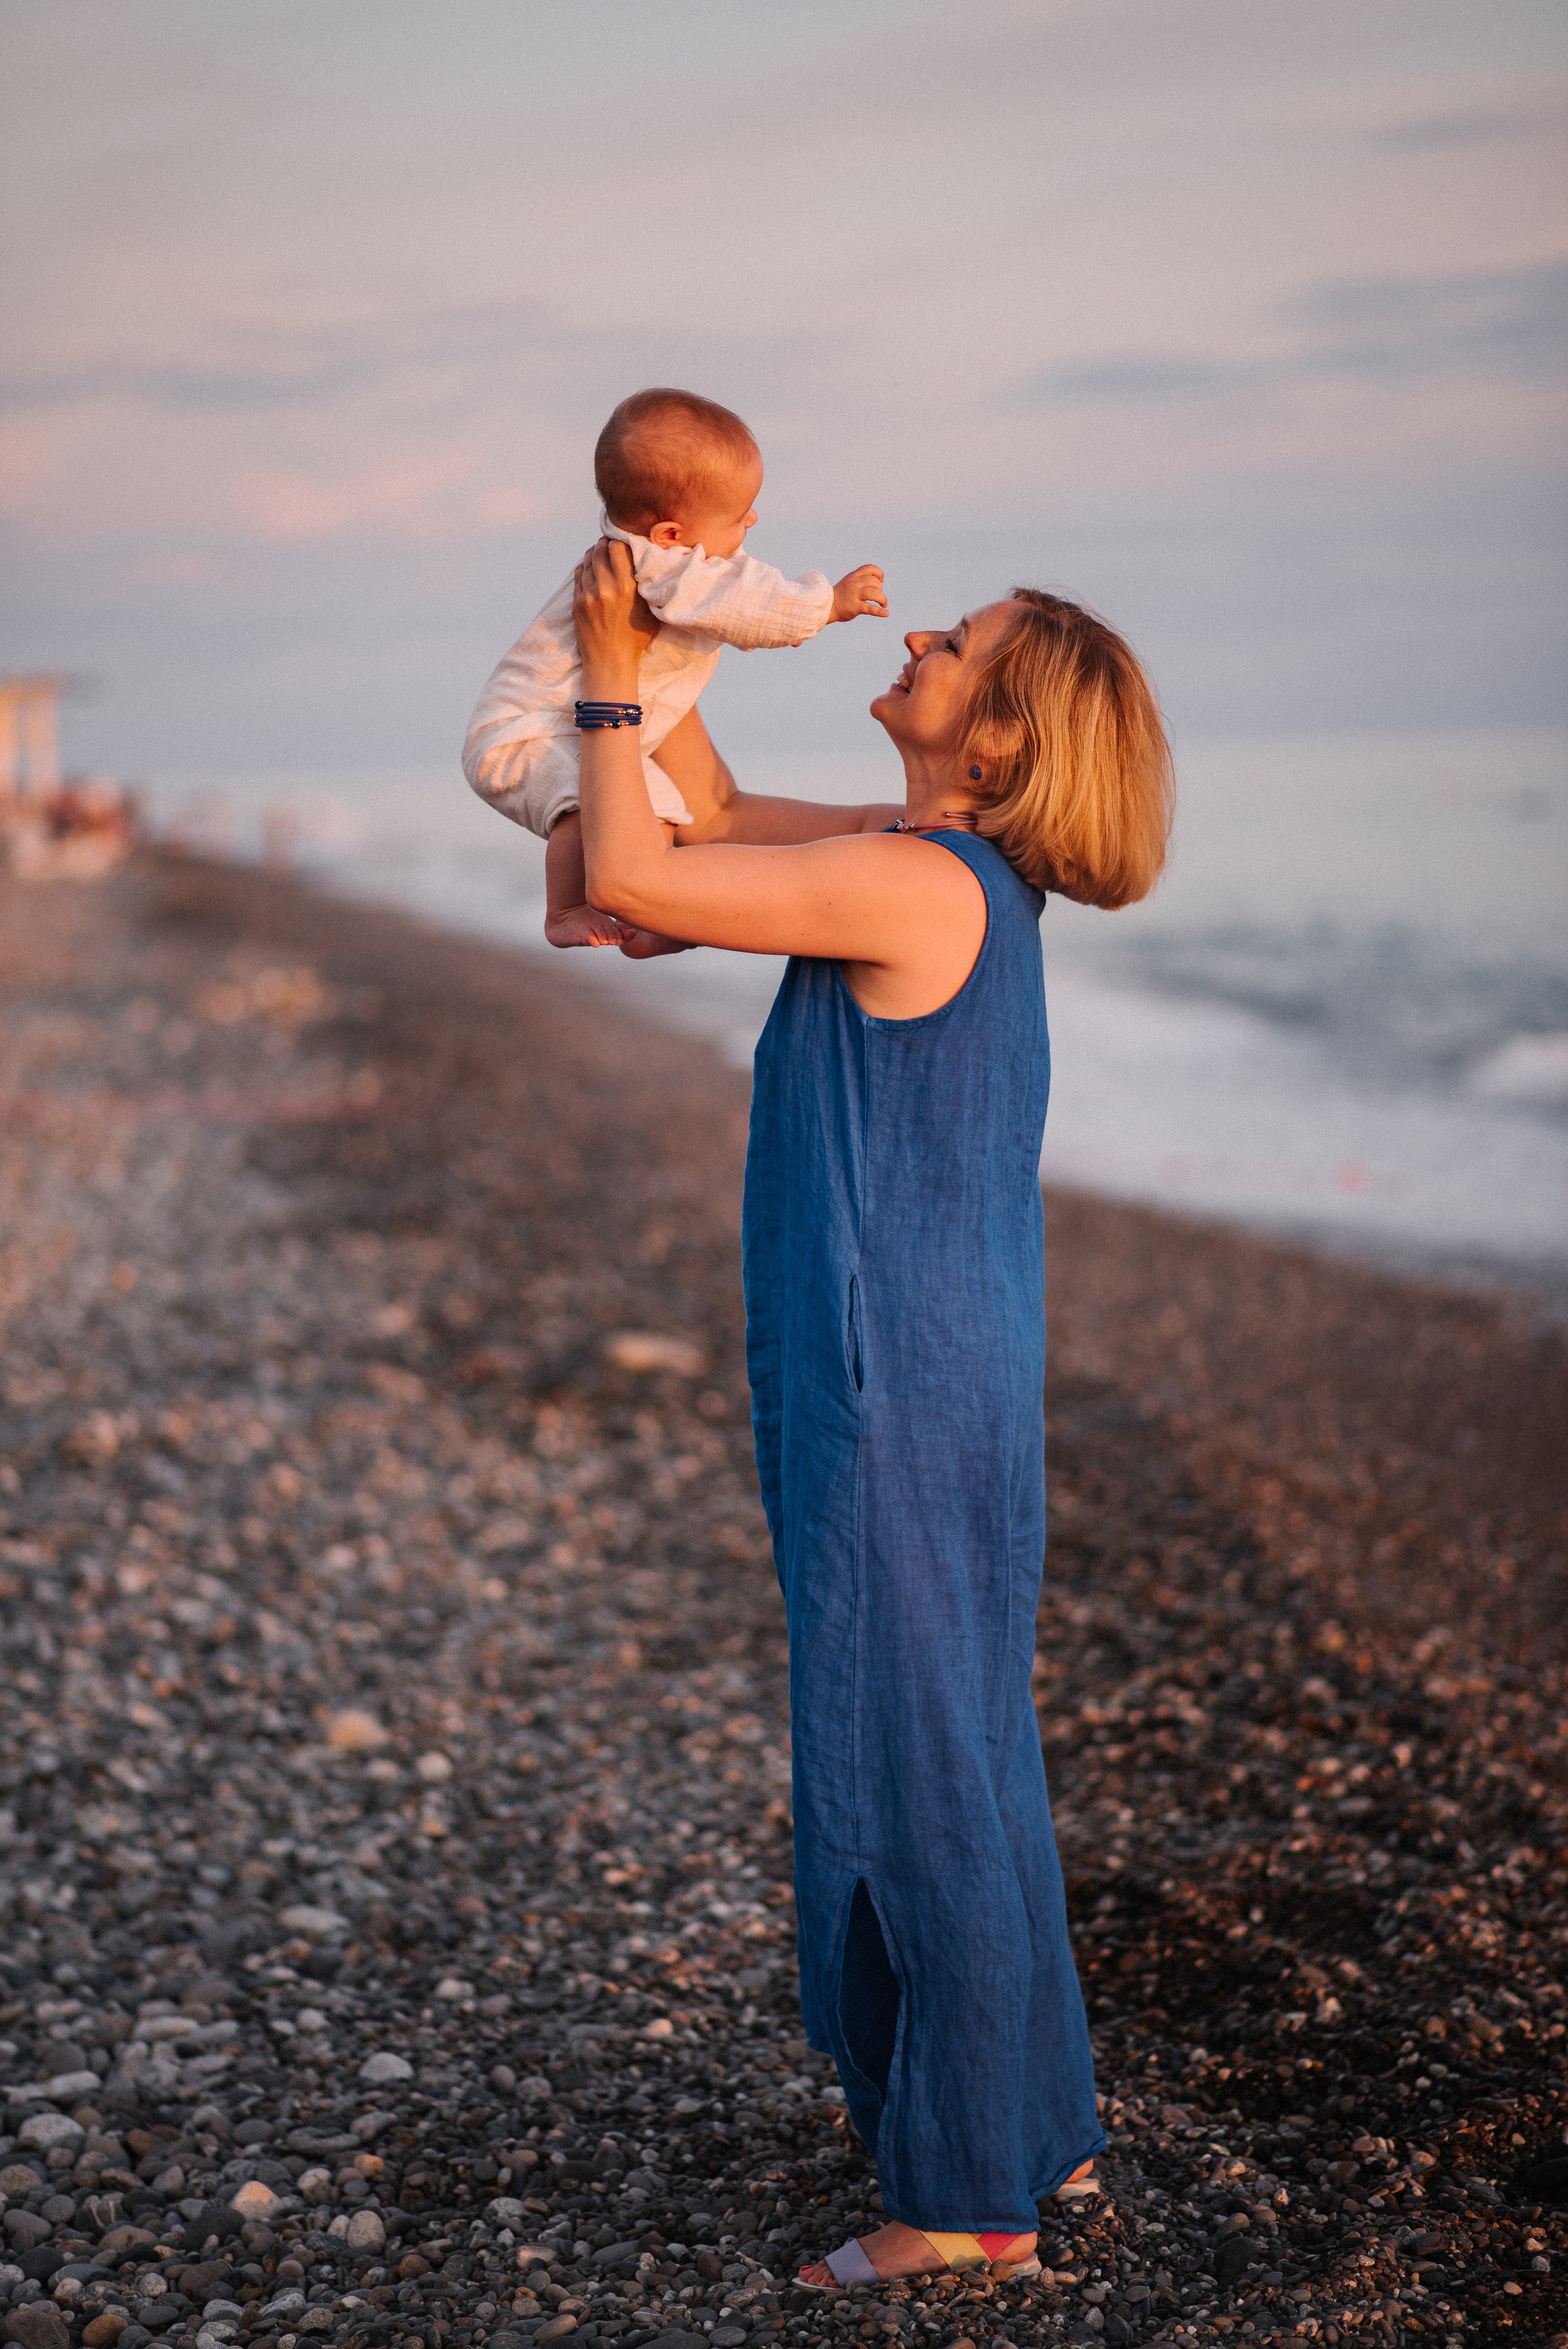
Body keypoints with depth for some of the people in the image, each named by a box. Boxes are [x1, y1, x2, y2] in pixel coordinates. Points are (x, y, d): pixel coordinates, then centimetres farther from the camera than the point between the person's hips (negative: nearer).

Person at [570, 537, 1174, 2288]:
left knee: (915, 1770, 0)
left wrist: (610, 684, -3)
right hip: (940, 1386, 10)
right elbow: (715, 822, 21)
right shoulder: (942, 861, 9)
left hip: (899, 1401, -10)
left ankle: (974, 2194, 13)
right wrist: (654, 650, 12)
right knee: (961, 1758, 20)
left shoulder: (913, 885, -20)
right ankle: (1031, 2117, 35)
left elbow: (632, 878, -16)